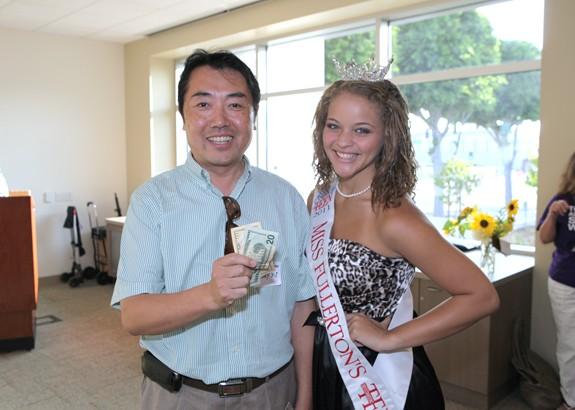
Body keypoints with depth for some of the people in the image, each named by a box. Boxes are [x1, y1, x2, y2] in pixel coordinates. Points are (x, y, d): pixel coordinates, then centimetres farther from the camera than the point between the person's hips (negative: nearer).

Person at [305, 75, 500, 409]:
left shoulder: (394, 217, -25)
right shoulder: (318, 200, -5)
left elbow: (482, 297, -24)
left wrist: (388, 339, -21)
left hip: (382, 381, -6)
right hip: (326, 369, 6)